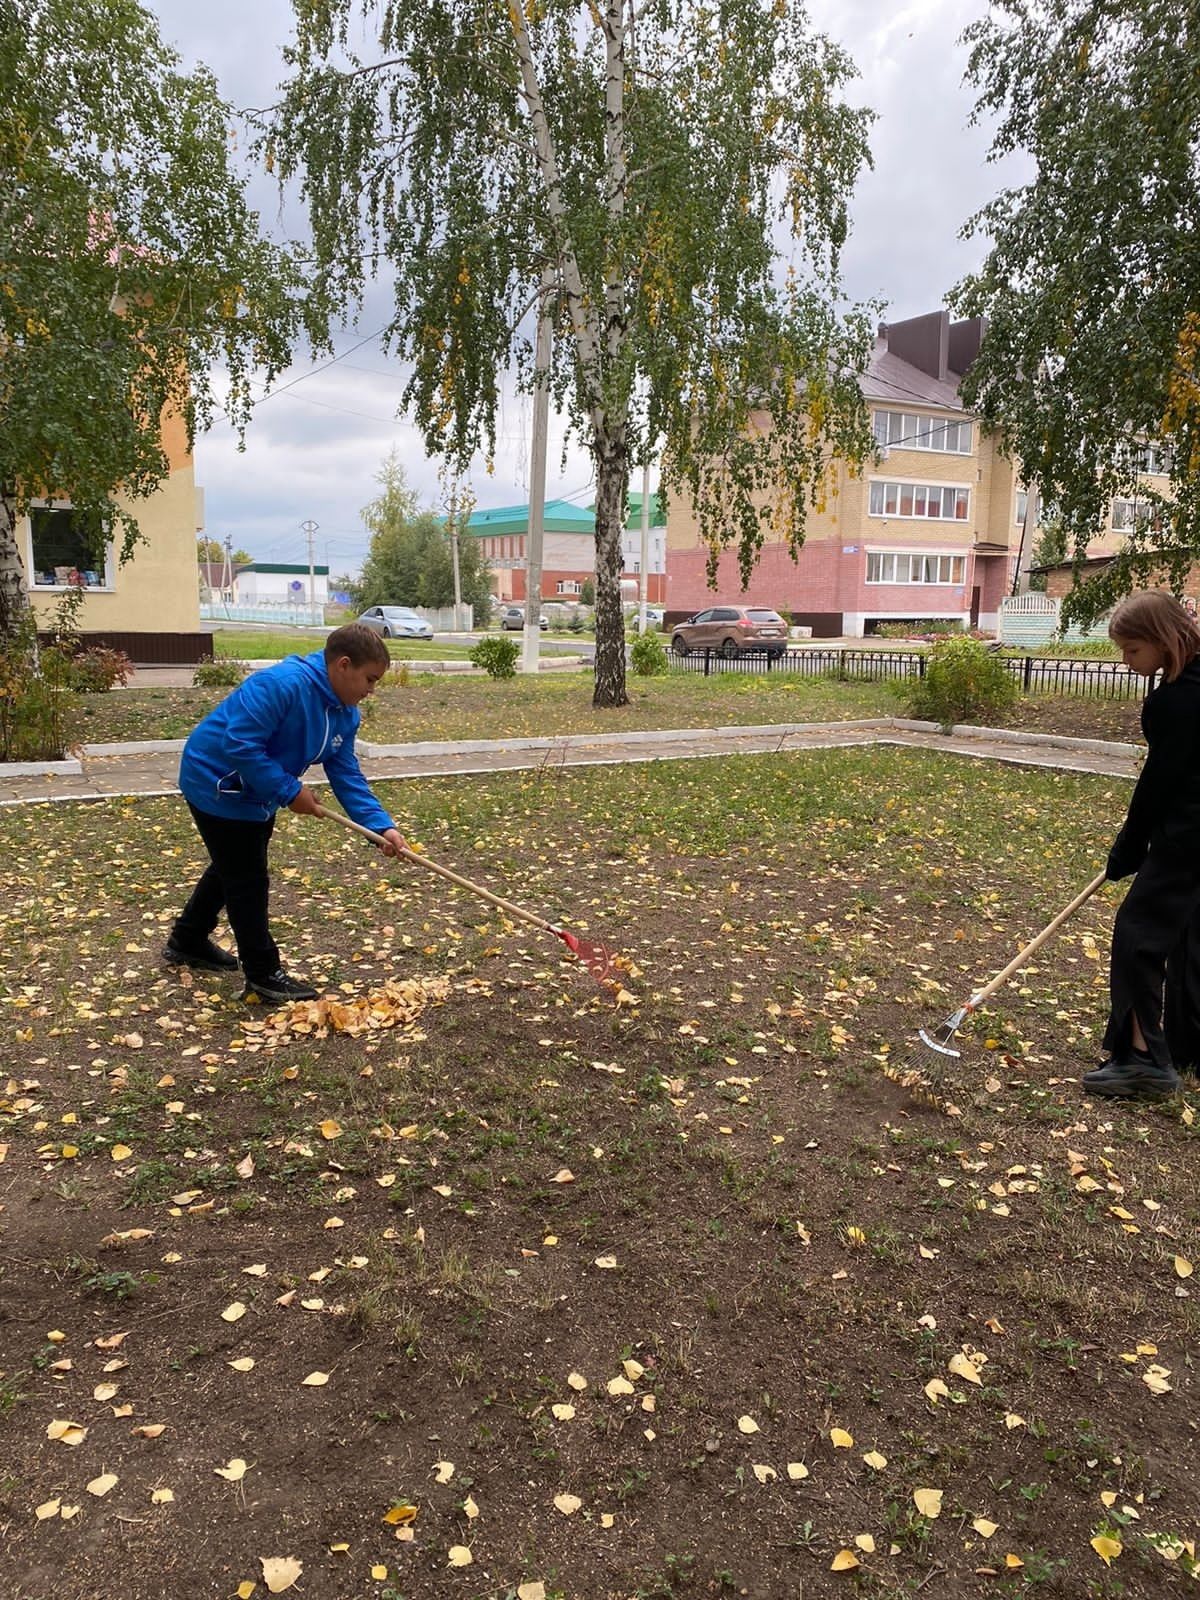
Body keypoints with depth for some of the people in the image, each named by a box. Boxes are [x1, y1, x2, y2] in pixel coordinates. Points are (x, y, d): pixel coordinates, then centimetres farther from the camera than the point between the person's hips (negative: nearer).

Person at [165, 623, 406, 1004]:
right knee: (248, 879, -3)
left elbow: (346, 776, -5)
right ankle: (263, 976, 9)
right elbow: (240, 746, -35)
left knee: (233, 868, 25)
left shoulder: (345, 714, -4)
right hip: (217, 783, -10)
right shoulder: (282, 684, -33)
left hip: (256, 792, 10)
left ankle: (187, 941, 46)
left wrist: (381, 826, -16)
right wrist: (291, 791, -30)